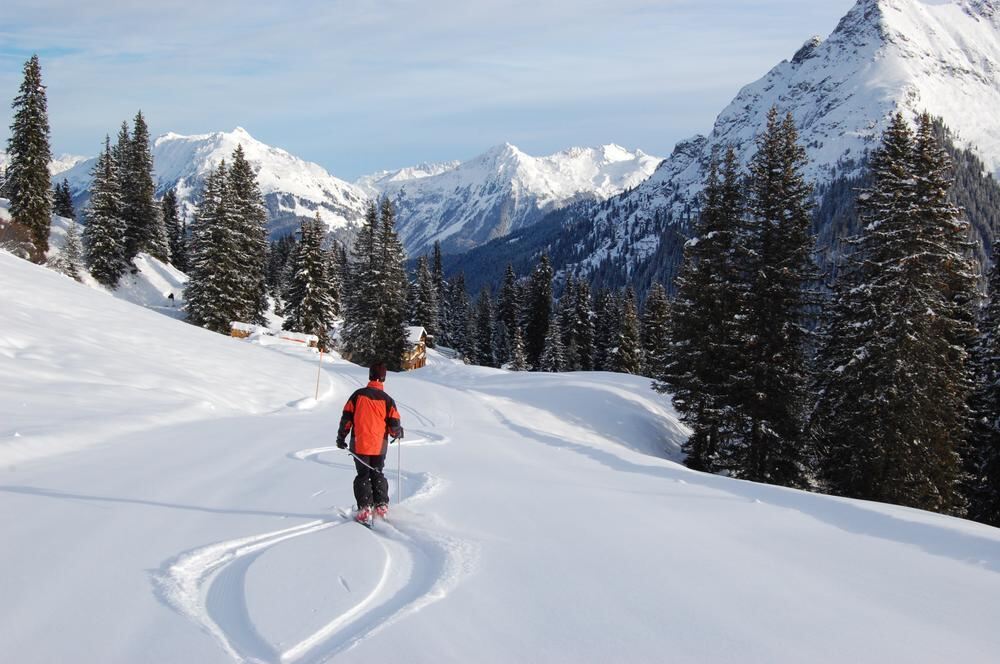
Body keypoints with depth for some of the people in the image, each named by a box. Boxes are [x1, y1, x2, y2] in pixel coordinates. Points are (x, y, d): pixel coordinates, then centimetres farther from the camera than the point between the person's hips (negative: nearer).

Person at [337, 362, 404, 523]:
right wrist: (398, 432, 18)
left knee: (363, 475, 7)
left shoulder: (358, 395, -5)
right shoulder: (387, 399, -5)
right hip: (379, 445, 1)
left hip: (359, 444, -1)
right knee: (377, 475, 16)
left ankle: (365, 508, -1)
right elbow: (394, 424, -5)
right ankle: (381, 506, 9)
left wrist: (341, 437, 8)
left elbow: (347, 417, -2)